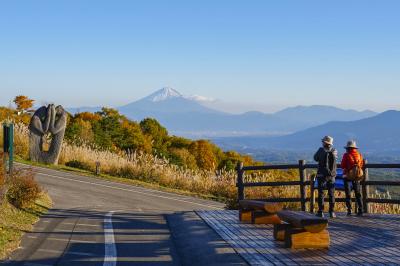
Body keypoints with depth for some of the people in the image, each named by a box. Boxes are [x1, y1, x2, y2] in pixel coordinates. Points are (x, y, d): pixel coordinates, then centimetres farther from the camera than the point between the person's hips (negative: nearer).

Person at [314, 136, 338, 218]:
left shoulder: (321, 150, -10)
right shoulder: (334, 151, -1)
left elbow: (316, 158, 4)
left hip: (322, 175, -3)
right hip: (331, 175, 3)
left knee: (321, 193, 3)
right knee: (331, 194, 8)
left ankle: (321, 211, 1)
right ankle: (332, 212, 5)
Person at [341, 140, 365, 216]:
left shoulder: (346, 155, -10)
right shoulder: (359, 155, 2)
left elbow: (343, 166, -3)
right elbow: (362, 166, 11)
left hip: (348, 176, -3)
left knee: (348, 194, 4)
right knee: (358, 194, 12)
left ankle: (349, 210, -1)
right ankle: (360, 210, 8)